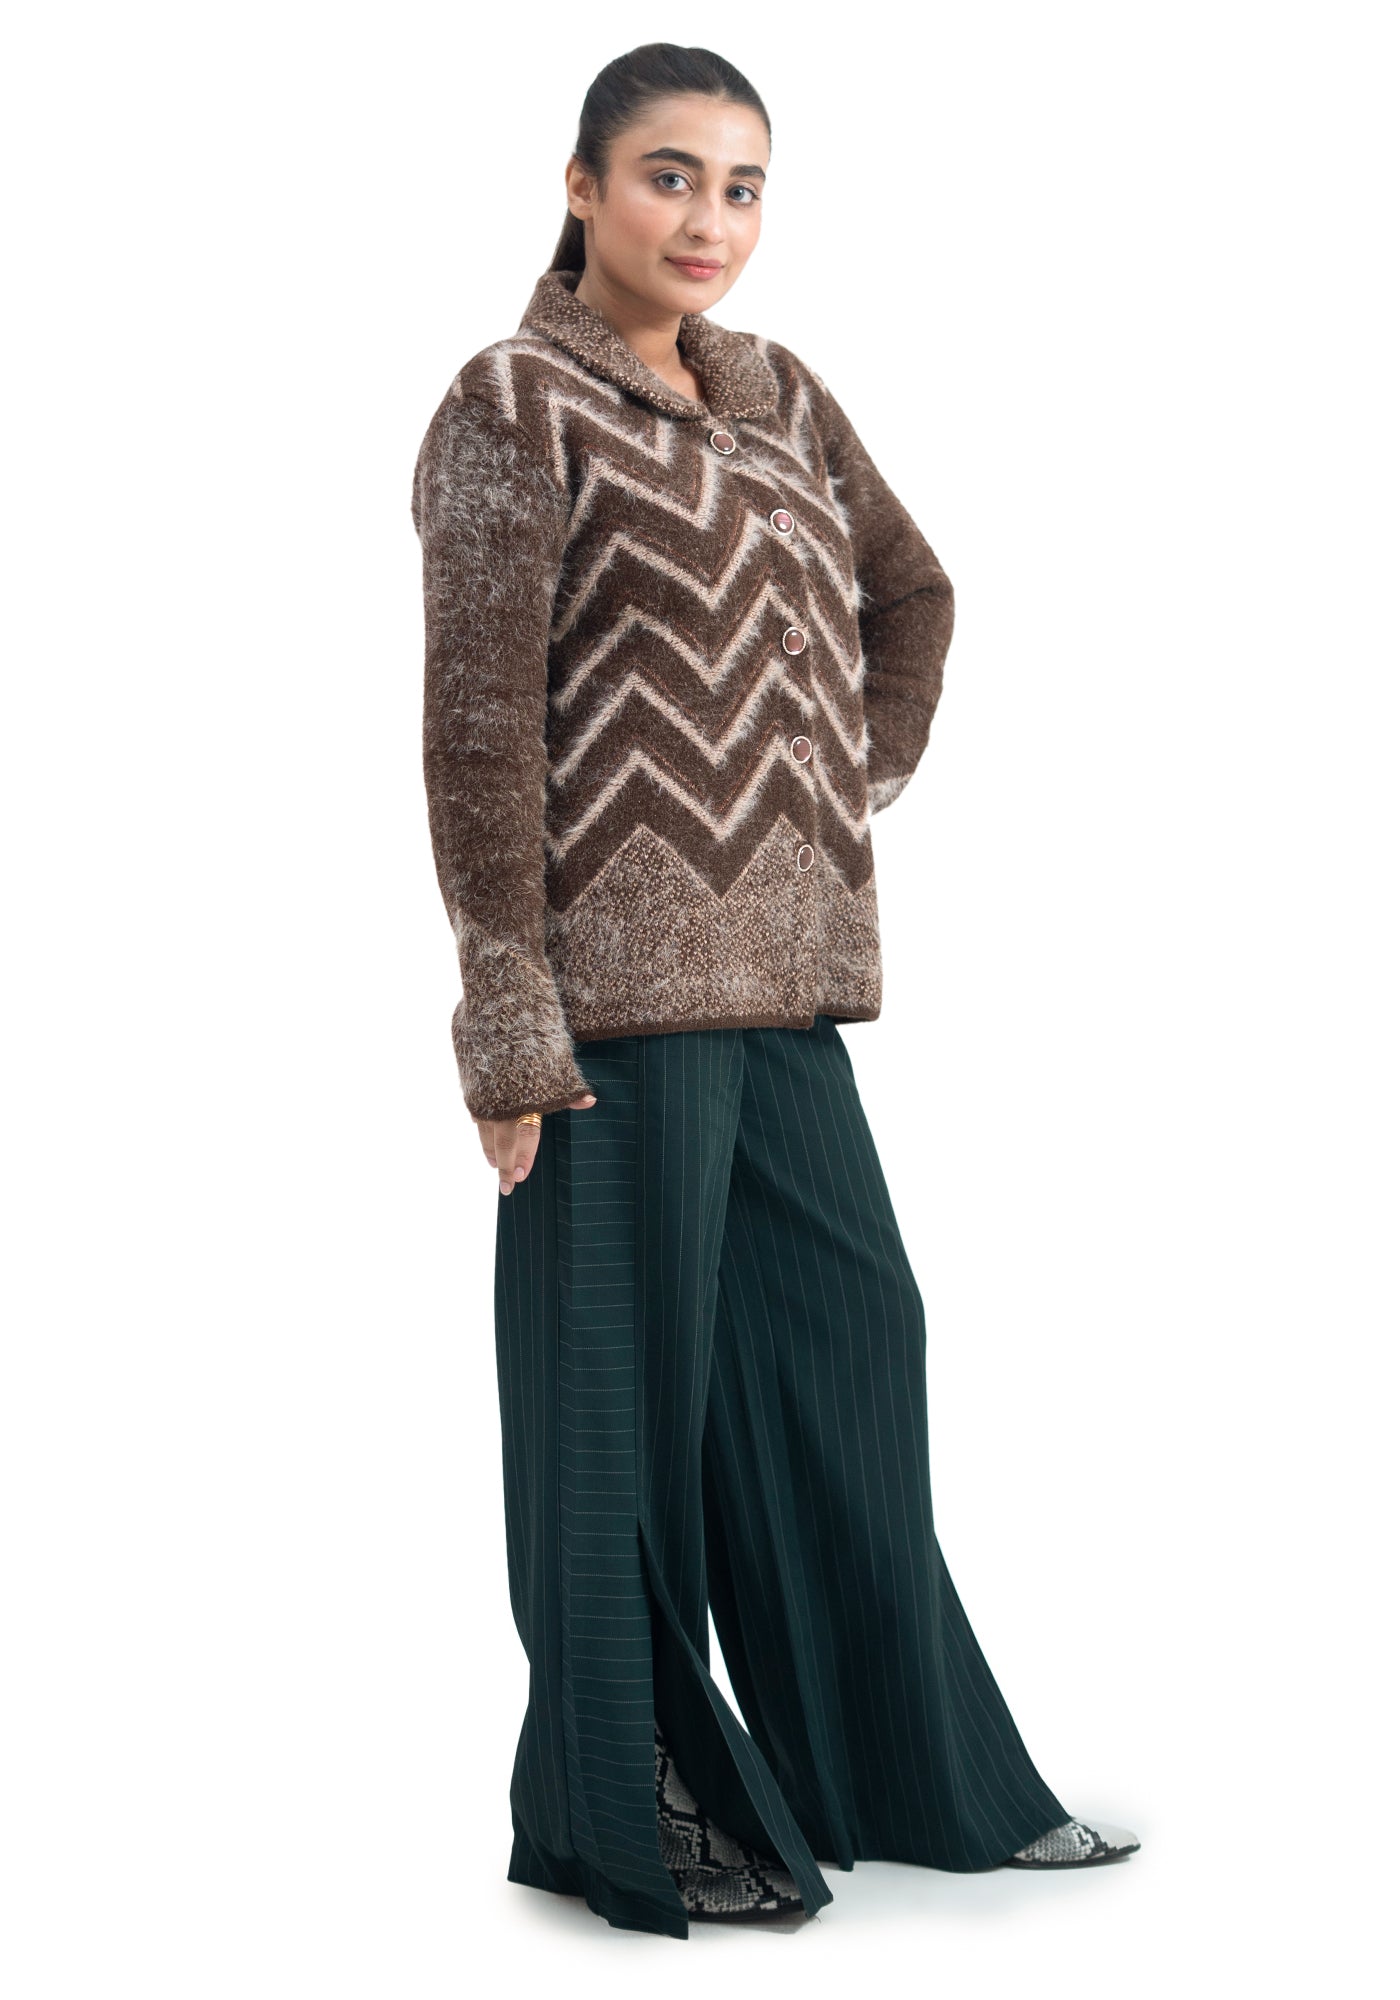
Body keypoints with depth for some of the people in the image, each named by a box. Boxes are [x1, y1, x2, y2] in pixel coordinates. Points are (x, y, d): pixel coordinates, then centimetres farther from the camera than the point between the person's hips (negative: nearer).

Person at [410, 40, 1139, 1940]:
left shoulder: (782, 397, 14)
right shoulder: (513, 405, -7)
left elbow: (911, 594, 28)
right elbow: (477, 726, -12)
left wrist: (862, 781, 14)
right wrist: (510, 1017, -16)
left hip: (781, 967, 7)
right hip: (617, 975, -7)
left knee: (850, 1344, 12)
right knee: (632, 1384, 1)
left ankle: (920, 1778, 25)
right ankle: (635, 1818, 17)